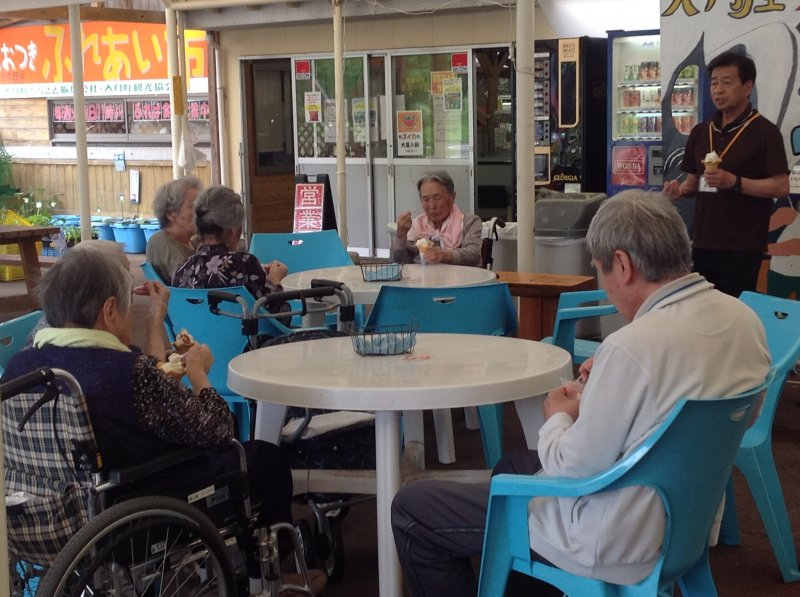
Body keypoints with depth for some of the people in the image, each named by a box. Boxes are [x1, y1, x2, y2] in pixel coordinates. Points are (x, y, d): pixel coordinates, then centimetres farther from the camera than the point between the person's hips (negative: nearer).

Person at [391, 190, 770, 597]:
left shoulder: (632, 348, -32)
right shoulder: (744, 318, -5)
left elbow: (572, 469, -23)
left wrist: (558, 418, -4)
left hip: (614, 547, -9)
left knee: (411, 509, 1)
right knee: (512, 463, 33)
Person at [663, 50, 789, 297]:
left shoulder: (764, 131, -7)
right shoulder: (700, 132, 12)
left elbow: (781, 187, -12)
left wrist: (734, 182, -23)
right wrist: (681, 189, -3)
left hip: (742, 248, -6)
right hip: (703, 244, 6)